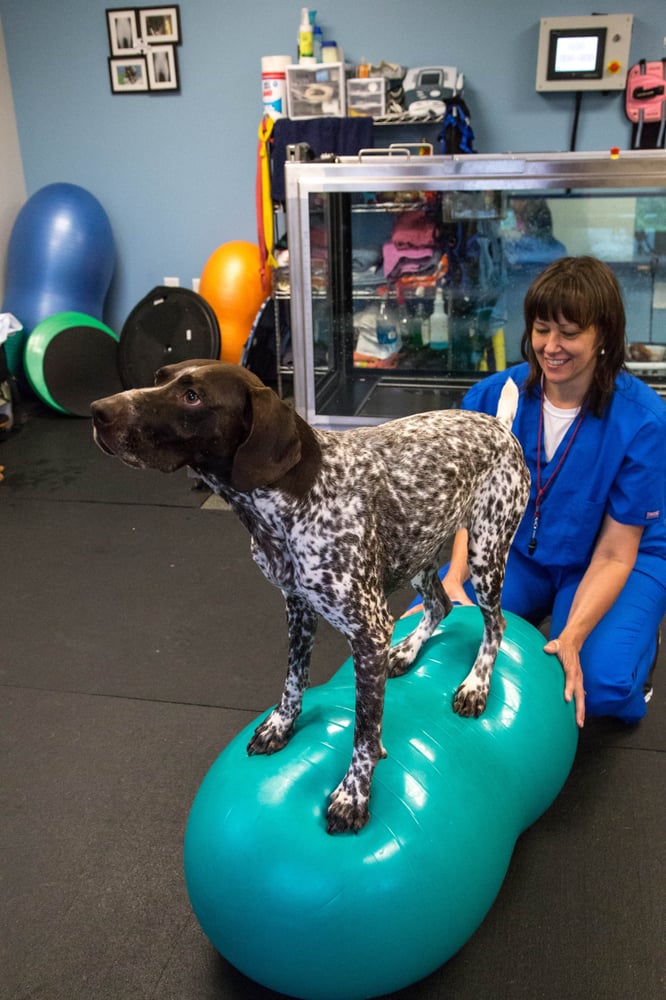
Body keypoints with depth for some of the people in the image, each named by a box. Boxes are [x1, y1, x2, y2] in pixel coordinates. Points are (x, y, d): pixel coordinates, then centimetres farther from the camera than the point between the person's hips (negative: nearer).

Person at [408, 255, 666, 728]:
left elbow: (615, 553, -19)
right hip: (517, 551, 3)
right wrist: (455, 579, -24)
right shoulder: (494, 396, -15)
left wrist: (573, 637, -32)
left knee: (601, 682, -29)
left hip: (617, 562, -3)